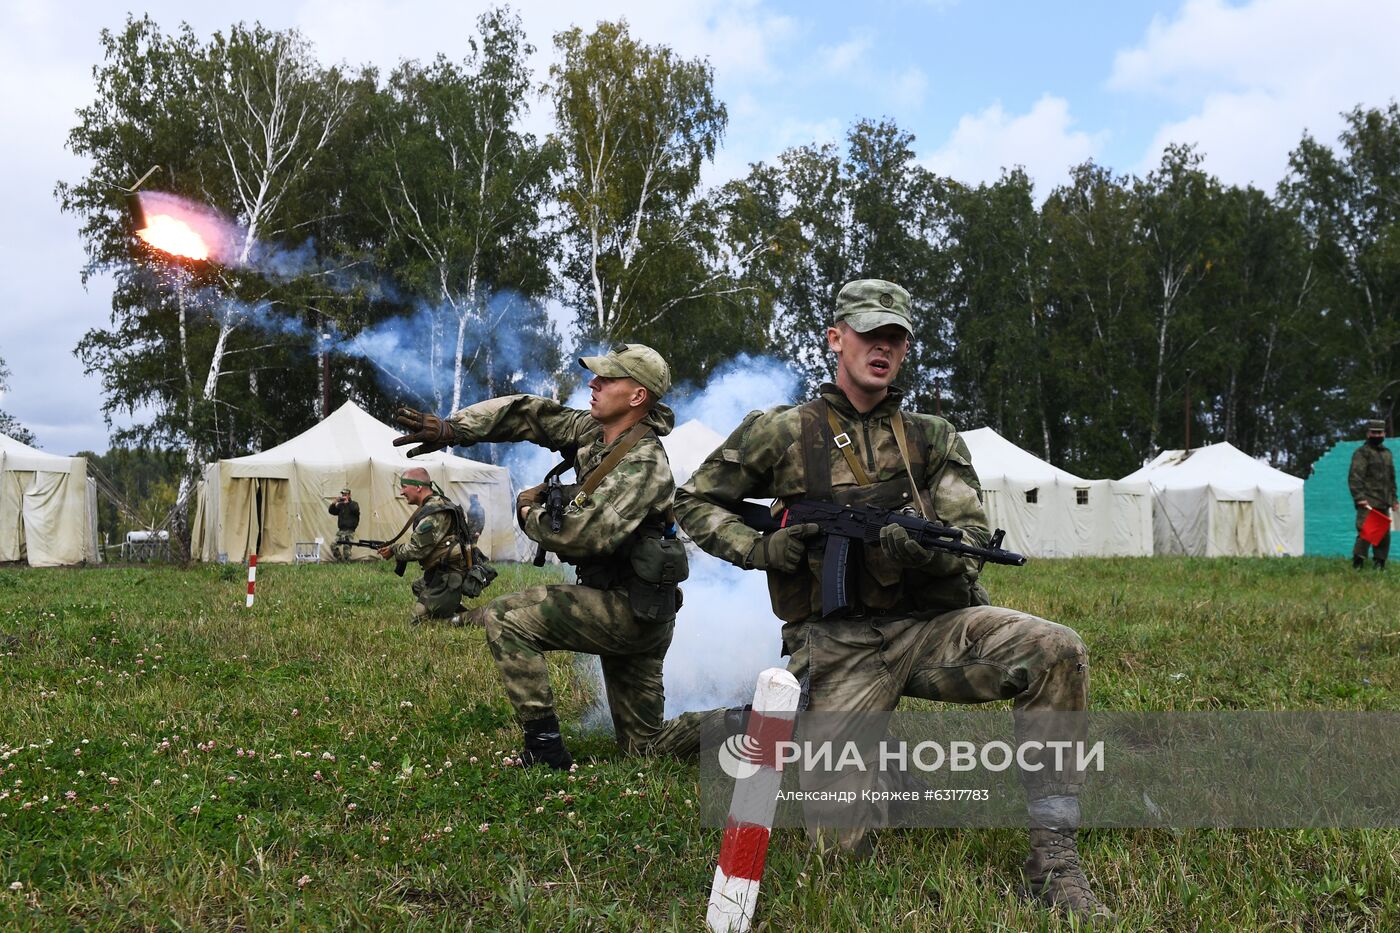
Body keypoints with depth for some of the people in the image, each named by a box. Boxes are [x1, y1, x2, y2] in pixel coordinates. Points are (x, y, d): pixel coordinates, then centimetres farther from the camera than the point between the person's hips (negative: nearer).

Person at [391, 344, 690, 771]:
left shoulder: (644, 463, -20)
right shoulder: (592, 431, 6)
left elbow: (586, 535, -29)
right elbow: (527, 413, 6)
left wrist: (529, 512, -10)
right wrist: (449, 428, -5)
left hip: (628, 609, -9)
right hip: (631, 610, 9)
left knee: (505, 619, -13)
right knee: (645, 748, 15)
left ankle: (546, 751, -10)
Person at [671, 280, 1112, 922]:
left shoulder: (933, 439, 10)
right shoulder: (780, 432, 4)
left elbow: (970, 541, 2)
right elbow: (694, 504, 10)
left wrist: (917, 549, -22)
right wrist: (762, 549, -8)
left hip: (930, 626, 3)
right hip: (838, 646, -2)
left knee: (1057, 652, -26)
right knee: (840, 842, -9)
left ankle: (1052, 859, -18)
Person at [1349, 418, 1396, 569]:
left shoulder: (1387, 453, 20)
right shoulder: (1361, 453, -4)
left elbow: (1391, 478, 27)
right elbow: (1354, 477, -13)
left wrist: (1393, 498, 22)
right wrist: (1360, 497, -21)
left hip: (1384, 503, 7)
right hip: (1368, 503, -7)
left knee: (1384, 534, 7)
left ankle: (1379, 563, 14)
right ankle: (1358, 563, -8)